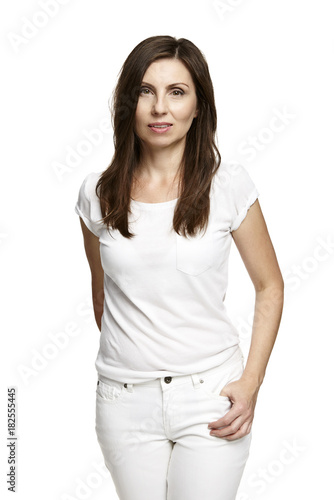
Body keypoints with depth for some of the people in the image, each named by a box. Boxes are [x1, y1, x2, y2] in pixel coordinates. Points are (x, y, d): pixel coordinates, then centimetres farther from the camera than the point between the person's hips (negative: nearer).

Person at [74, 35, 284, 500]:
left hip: (210, 393, -2)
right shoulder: (98, 192, -2)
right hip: (124, 400, 2)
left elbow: (269, 286, 0)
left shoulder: (228, 183, -8)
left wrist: (250, 384, -7)